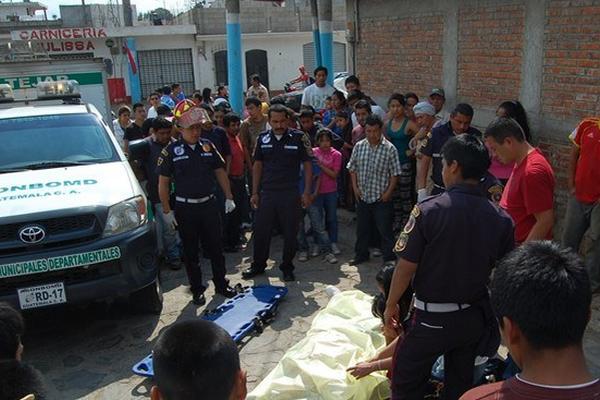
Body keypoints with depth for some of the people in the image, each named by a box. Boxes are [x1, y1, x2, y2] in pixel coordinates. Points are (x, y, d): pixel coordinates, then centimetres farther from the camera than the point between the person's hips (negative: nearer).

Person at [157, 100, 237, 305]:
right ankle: (197, 290, 21)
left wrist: (229, 197, 6)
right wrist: (167, 211, -7)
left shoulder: (208, 146, 4)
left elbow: (220, 172, 10)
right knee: (190, 252, 8)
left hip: (209, 204, 3)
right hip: (185, 208, -2)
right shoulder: (171, 151, -6)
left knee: (216, 247, 10)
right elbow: (163, 182, -4)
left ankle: (221, 284, 26)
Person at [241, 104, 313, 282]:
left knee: (290, 233, 6)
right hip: (266, 193, 3)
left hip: (290, 194, -2)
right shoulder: (263, 138, 4)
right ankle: (258, 265, 27)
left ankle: (287, 268, 23)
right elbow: (257, 165, 9)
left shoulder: (298, 138, -4)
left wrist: (306, 192, -6)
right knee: (261, 231, 9)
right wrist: (255, 193, 5)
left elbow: (307, 165, -1)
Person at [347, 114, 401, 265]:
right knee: (362, 228, 17)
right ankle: (361, 254, 33)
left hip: (381, 198, -4)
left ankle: (389, 258, 15)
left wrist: (388, 193, -11)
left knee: (385, 229, 2)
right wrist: (355, 188, 2)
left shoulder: (389, 149, -10)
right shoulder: (359, 146, 1)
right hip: (362, 196, 4)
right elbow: (352, 168, 9)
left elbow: (394, 173, -8)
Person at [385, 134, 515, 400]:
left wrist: (391, 304, -2)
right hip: (476, 317, 5)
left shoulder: (428, 210, -20)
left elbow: (406, 267, -16)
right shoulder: (501, 218, -8)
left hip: (433, 318, -4)